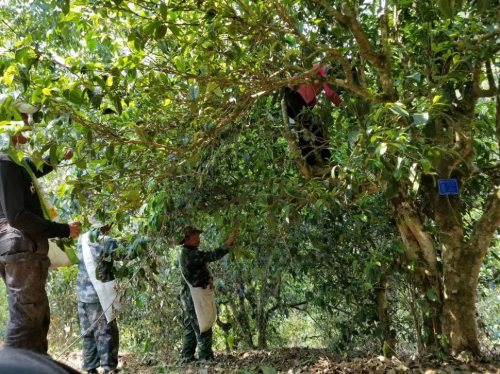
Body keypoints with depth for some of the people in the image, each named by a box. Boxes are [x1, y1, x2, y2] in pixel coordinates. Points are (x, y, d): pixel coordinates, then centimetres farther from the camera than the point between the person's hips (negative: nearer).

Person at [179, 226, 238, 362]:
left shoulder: (190, 253, 15)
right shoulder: (189, 254, -17)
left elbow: (203, 270, 17)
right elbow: (211, 256, -26)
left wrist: (209, 279, -3)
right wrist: (229, 242, -25)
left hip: (189, 297, 10)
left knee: (190, 329, 13)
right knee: (203, 330, -8)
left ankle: (187, 357, 17)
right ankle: (206, 358, -7)